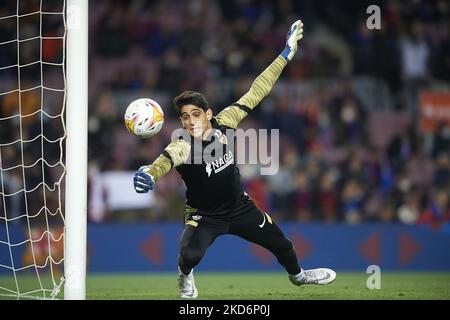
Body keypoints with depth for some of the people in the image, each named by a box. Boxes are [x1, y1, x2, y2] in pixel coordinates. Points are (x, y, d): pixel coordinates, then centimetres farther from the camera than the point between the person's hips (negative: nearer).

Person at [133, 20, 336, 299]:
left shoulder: (224, 124, -17)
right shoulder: (182, 147, -30)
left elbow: (255, 93, -11)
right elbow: (166, 160, -54)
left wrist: (286, 55, -11)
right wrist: (150, 174, -77)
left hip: (240, 207, 5)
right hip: (203, 215, -4)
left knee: (281, 243, 17)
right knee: (189, 255, -30)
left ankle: (297, 275, 52)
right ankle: (186, 279, 8)